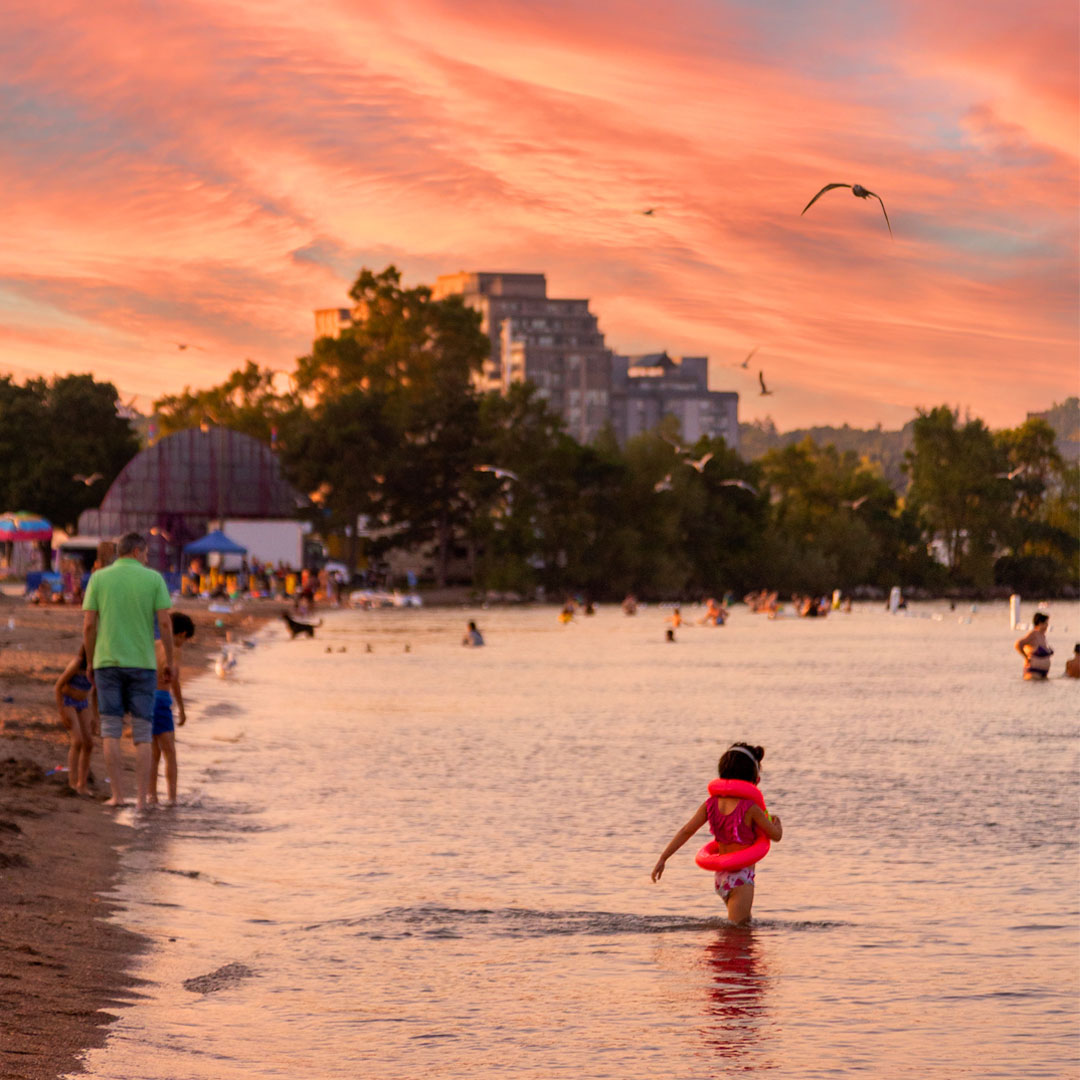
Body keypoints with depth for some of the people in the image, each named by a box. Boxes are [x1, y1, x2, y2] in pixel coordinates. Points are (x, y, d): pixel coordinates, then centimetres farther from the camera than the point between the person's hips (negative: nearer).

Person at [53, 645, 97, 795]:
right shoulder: (76, 664, -26)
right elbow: (59, 685, -18)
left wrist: (95, 717, 7)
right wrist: (61, 713, -19)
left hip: (83, 704, 6)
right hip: (67, 702, -6)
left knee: (88, 744, -3)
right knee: (78, 741, -21)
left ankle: (82, 784, 4)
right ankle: (73, 779, -12)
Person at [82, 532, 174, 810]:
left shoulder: (98, 578, 2)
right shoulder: (154, 579, 0)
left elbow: (88, 625, -1)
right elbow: (165, 623, -5)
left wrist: (90, 663, 9)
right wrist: (169, 662, 5)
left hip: (107, 662, 0)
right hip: (142, 663, 0)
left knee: (111, 732, 5)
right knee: (142, 735, 5)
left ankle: (117, 795, 0)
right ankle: (141, 798, 1)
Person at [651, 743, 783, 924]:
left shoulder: (711, 804, 1)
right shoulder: (750, 808, -14)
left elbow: (686, 831, -2)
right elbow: (776, 835, -4)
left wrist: (663, 858, 1)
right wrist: (776, 822, 19)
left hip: (721, 875, 7)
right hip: (742, 875, -7)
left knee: (745, 923, 25)